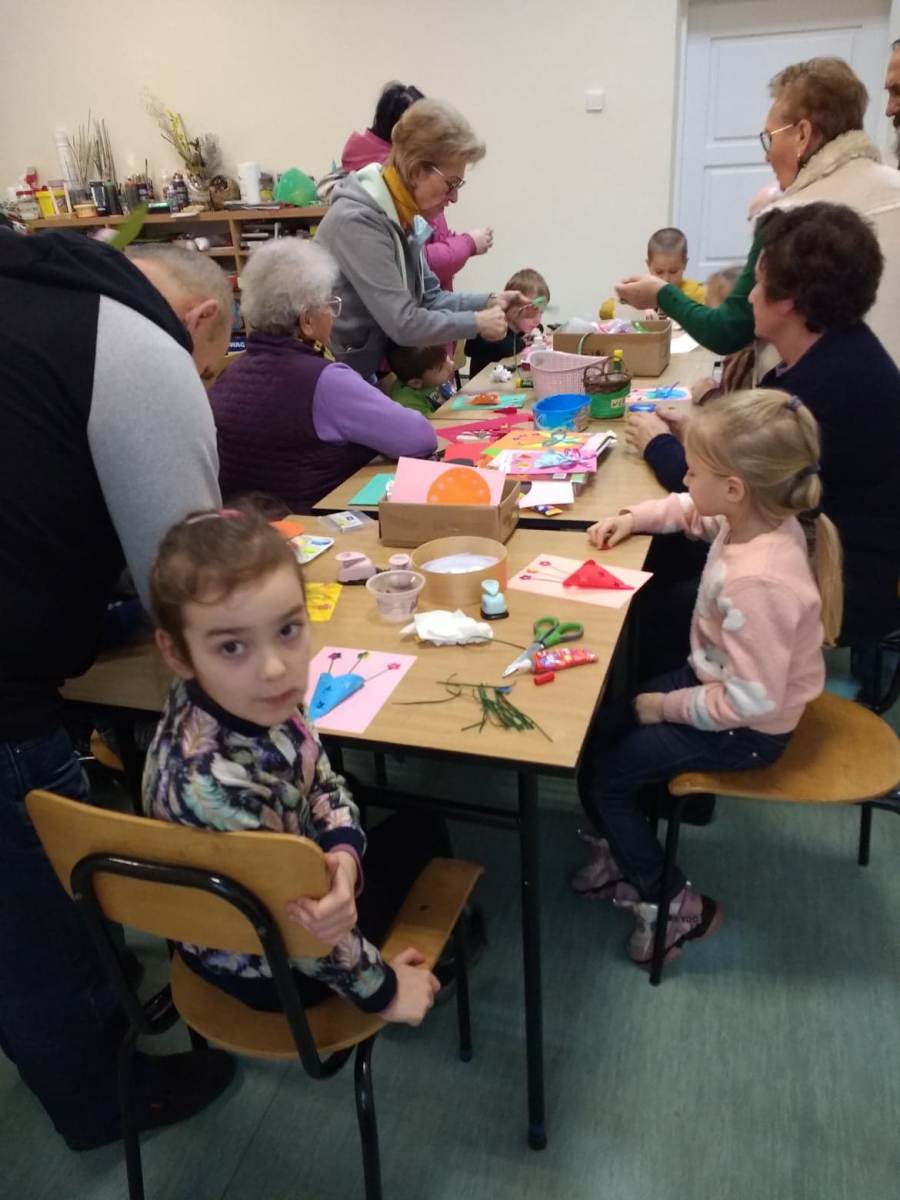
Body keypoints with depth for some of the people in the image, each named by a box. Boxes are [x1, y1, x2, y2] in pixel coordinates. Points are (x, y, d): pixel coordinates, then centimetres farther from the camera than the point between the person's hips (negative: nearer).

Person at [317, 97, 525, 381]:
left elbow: (428, 298, 12)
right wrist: (476, 323, -12)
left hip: (378, 373, 8)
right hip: (341, 379, -8)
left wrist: (489, 302, -1)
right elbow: (403, 324, -23)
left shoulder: (404, 217, 6)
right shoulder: (358, 222, -20)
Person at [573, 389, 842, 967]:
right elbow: (689, 511, 13)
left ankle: (672, 903, 14)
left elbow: (749, 700, -33)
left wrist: (666, 707, -20)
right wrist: (634, 518, -1)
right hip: (720, 681, 9)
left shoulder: (758, 581, -38)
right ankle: (628, 854, 31)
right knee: (601, 730, 13)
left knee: (599, 773, -3)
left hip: (744, 729, -9)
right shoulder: (765, 516, -11)